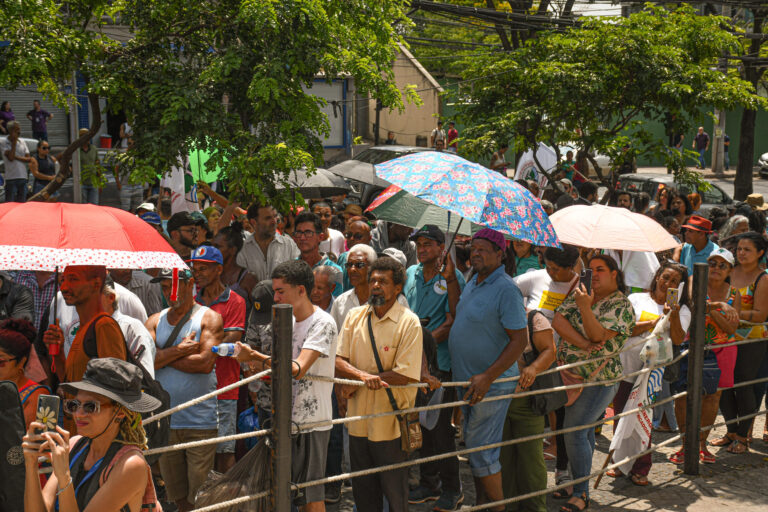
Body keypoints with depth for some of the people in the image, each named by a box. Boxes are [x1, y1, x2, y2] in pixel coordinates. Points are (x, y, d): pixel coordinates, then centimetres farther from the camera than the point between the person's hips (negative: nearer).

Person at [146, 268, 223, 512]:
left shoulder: (209, 318, 0)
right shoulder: (155, 321, 12)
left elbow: (205, 362, -14)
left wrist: (163, 358, -5)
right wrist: (179, 350, -14)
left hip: (200, 421, -4)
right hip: (164, 419, 4)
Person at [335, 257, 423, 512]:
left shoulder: (409, 323, -10)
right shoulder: (355, 316, 5)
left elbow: (403, 374, -16)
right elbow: (338, 361, 0)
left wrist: (355, 384, -13)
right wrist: (363, 375, -20)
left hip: (390, 421, -4)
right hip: (358, 417, 4)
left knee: (394, 491, 8)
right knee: (362, 490, 16)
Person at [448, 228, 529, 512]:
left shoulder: (506, 289, -18)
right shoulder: (473, 283, 10)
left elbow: (520, 340, -22)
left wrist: (487, 377, -25)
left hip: (492, 385, -9)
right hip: (467, 381, 9)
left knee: (482, 450, -4)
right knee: (473, 446, 16)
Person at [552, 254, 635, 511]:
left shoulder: (622, 305, -7)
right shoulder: (580, 294, 9)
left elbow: (598, 335, -19)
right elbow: (558, 320, -5)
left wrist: (585, 307, -31)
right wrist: (584, 344, -17)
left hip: (598, 381, -6)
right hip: (570, 375, 6)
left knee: (575, 433, -12)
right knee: (584, 430, 15)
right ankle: (577, 484, 25)